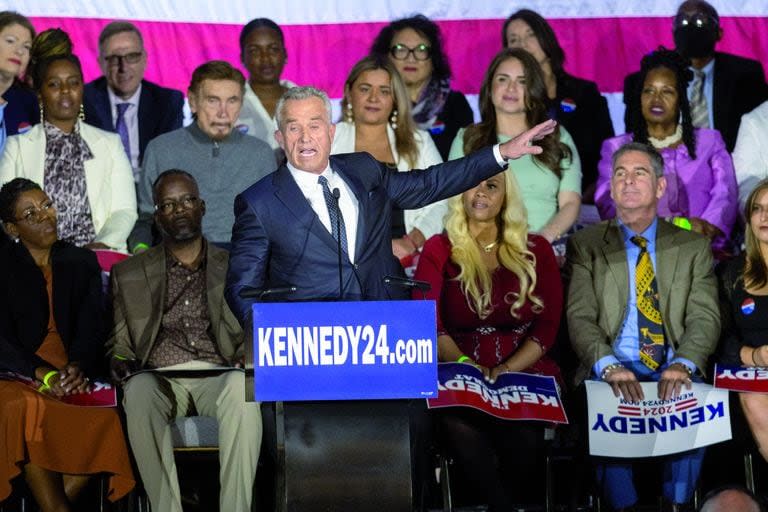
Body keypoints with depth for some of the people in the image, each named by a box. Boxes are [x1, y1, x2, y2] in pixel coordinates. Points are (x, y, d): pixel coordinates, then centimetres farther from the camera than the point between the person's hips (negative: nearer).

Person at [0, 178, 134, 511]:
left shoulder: (82, 263, 16)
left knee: (105, 416, -31)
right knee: (29, 407, -38)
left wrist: (78, 368, -16)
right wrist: (44, 374, -19)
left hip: (70, 375, 3)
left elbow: (91, 327, 6)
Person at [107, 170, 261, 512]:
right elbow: (118, 345, 17)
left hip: (218, 378, 0)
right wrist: (121, 364, -7)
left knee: (240, 390, -36)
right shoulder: (128, 274, 21)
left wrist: (248, 358, -8)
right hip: (160, 378, 0)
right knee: (140, 391, -36)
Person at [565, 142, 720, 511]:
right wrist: (608, 367, -21)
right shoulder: (586, 246, 11)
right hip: (612, 375, -1)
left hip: (672, 374, 1)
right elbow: (580, 317, -1)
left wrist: (683, 364, -19)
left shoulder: (693, 247, 14)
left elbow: (704, 317, 3)